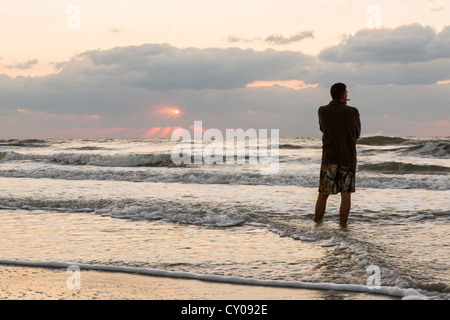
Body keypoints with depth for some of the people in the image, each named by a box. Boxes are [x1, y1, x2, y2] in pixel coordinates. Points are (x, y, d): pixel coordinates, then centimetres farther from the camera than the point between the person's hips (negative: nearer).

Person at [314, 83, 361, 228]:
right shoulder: (353, 112, -7)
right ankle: (343, 224, 9)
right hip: (348, 159, -1)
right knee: (346, 194, 7)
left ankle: (317, 223, 15)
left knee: (323, 194, 9)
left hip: (329, 158, 1)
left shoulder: (322, 111, -3)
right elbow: (357, 134, 7)